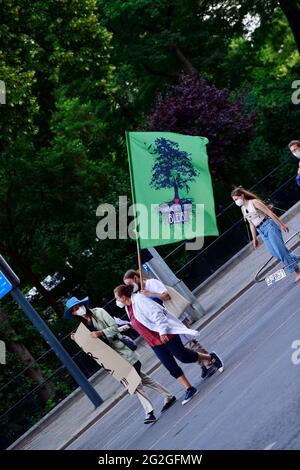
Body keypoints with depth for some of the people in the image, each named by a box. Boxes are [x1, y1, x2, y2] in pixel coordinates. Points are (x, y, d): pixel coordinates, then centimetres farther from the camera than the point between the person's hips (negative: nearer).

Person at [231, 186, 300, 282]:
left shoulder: (253, 202, -10)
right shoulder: (243, 209, 11)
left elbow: (269, 212, -12)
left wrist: (281, 224, -13)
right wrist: (254, 238, 19)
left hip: (269, 226, -7)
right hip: (261, 231, 7)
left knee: (279, 249, -12)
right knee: (275, 253, 1)